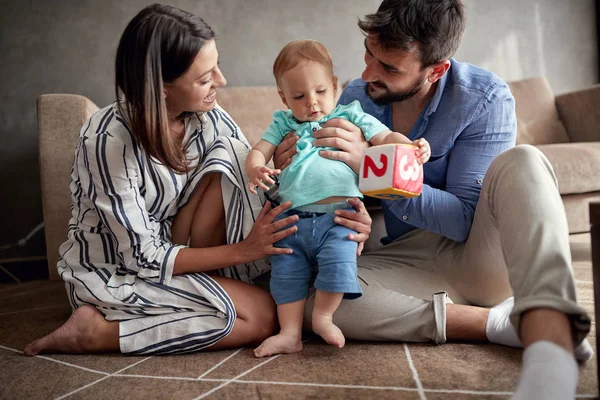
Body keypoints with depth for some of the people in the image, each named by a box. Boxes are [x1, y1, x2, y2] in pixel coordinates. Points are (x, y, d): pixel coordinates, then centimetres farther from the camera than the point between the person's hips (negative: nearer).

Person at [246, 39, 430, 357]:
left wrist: (411, 147, -19)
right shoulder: (283, 124, 19)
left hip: (337, 215, -3)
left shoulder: (351, 116, 11)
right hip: (292, 219, 3)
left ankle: (322, 316, 0)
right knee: (285, 272, 0)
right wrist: (255, 170, -13)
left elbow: (385, 138, 3)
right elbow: (258, 151, 11)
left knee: (338, 260, -22)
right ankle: (290, 334, 9)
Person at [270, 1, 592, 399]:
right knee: (315, 302, -27)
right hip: (405, 258, 3)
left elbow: (465, 219, -18)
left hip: (475, 251, -2)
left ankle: (550, 339, -50)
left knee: (522, 162, -31)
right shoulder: (355, 98, -2)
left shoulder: (485, 97, -14)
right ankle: (497, 322, -27)